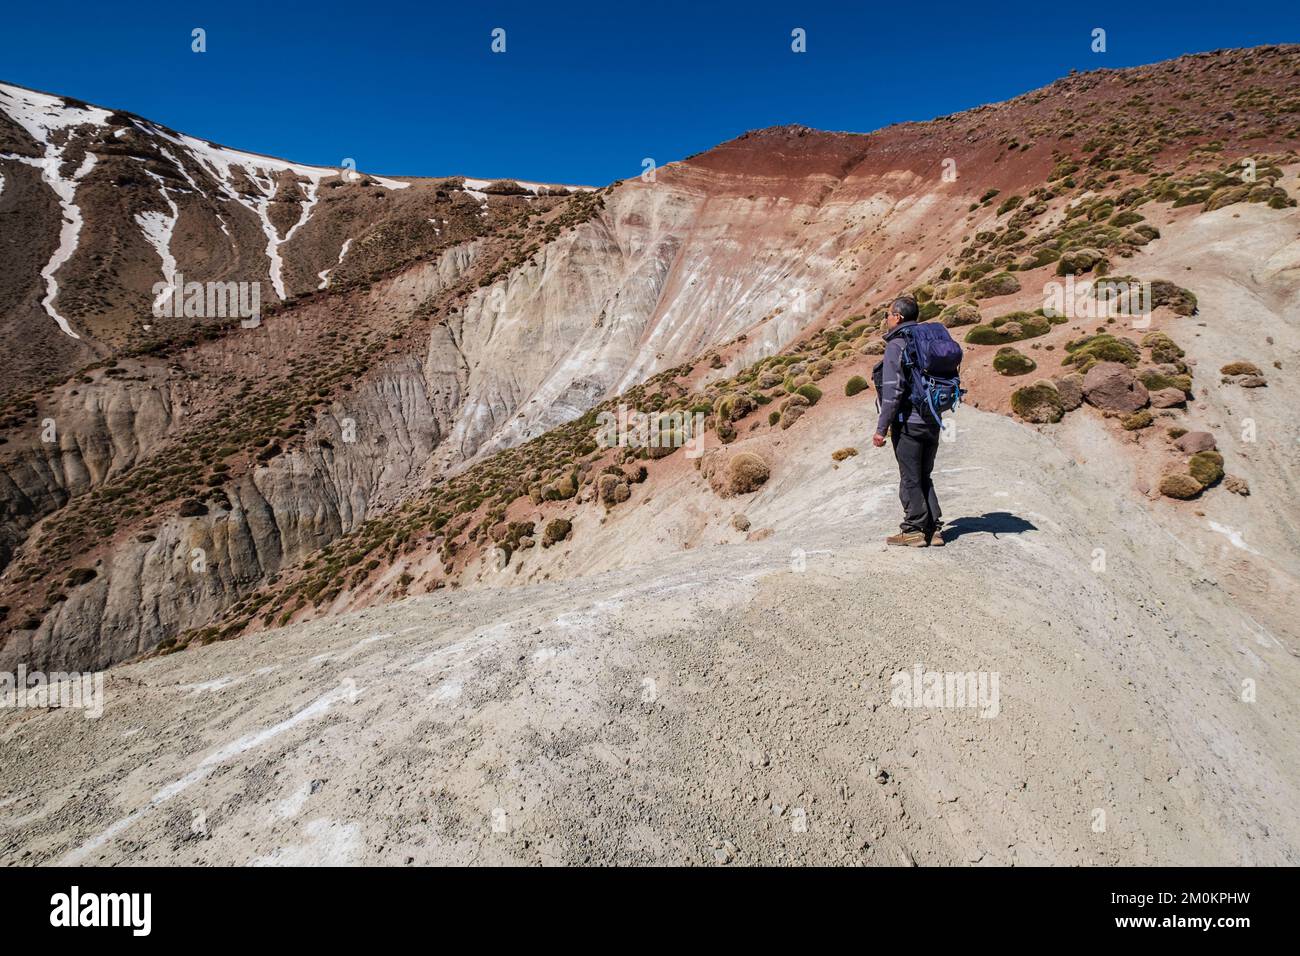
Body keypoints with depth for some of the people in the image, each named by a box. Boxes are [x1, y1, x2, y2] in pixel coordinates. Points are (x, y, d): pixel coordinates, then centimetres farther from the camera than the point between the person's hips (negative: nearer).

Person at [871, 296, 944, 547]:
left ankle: (914, 531, 8)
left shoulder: (896, 345, -10)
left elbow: (893, 390, -17)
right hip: (932, 422, 7)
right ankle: (934, 530, 17)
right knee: (924, 477, 15)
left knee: (910, 479, 2)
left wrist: (881, 428, -14)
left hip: (908, 422, -7)